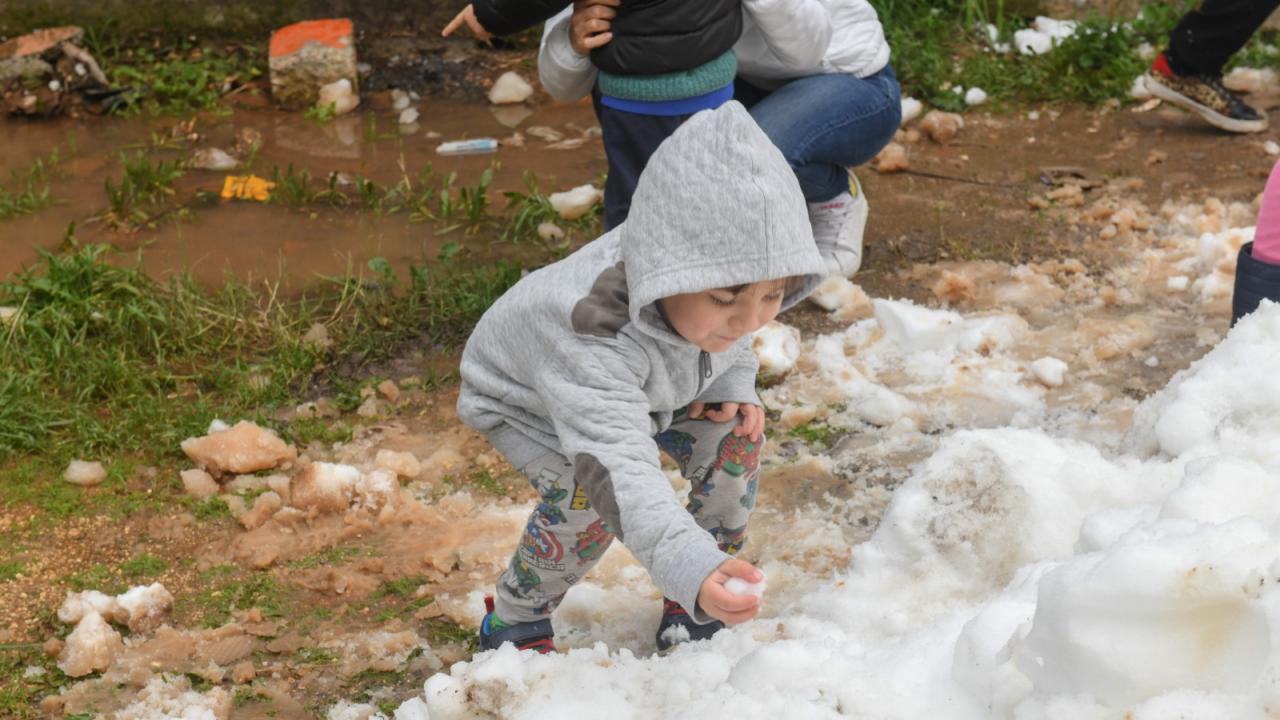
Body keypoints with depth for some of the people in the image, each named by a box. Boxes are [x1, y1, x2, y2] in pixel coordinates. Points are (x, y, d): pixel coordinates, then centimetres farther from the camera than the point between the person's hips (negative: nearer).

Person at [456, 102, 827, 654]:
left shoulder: (713, 278, -29)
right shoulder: (593, 337, -50)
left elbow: (730, 343, -2)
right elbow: (618, 467, -59)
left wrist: (733, 384, -21)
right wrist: (689, 563, -72)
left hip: (644, 384, 6)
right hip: (526, 398, -6)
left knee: (735, 435, -11)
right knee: (587, 495, -30)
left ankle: (697, 606, 7)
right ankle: (514, 622, -4)